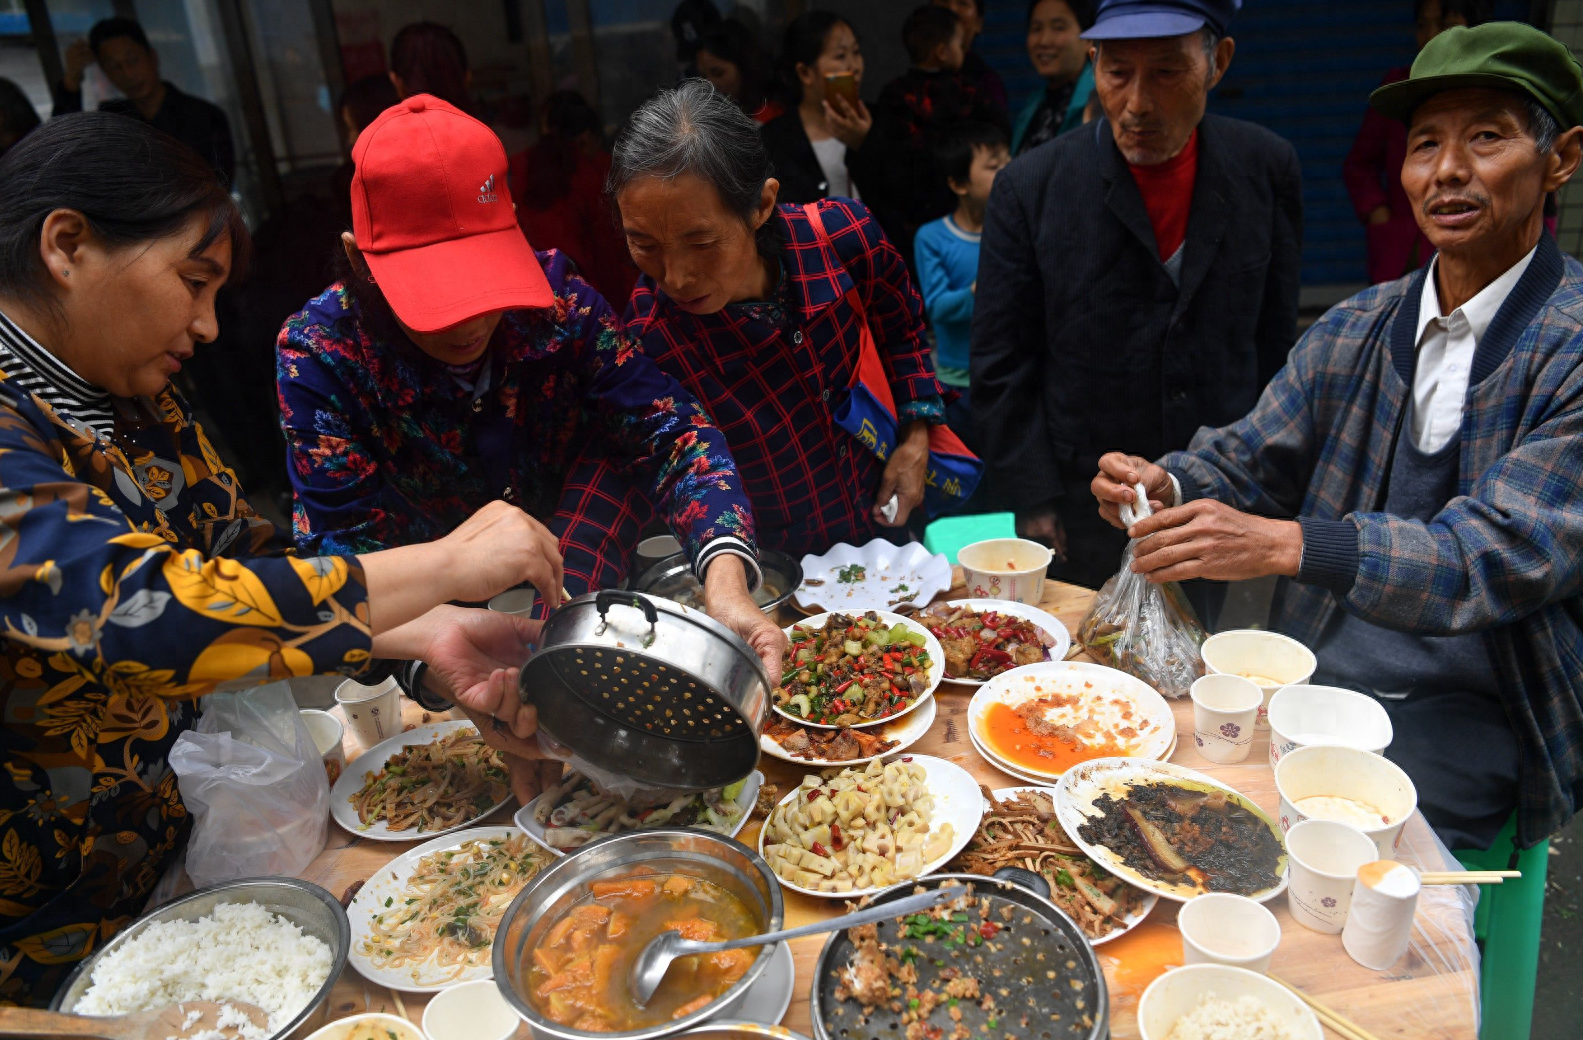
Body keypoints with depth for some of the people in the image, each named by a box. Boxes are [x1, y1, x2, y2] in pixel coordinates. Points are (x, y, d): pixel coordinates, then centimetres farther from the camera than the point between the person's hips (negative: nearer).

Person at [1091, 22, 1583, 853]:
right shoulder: (1352, 331, 7)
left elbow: (1505, 555, -22)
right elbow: (1245, 461, 6)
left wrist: (1285, 544, -35)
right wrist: (1164, 485, -18)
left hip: (1463, 714, -4)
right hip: (1311, 677, 5)